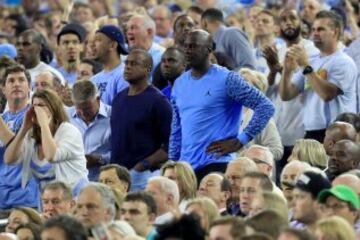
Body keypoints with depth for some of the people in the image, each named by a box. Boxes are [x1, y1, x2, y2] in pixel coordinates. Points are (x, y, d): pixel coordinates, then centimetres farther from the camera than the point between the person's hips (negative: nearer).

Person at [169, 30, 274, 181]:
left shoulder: (227, 80, -6)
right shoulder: (180, 83, 14)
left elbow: (265, 107, -10)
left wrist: (240, 141, -11)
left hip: (216, 165, -6)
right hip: (185, 165, 6)